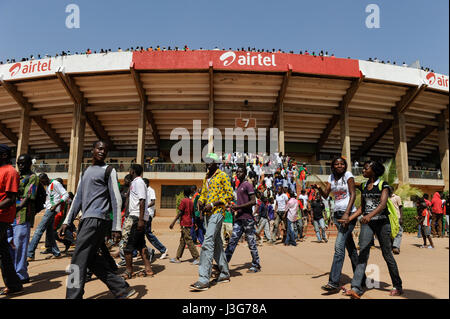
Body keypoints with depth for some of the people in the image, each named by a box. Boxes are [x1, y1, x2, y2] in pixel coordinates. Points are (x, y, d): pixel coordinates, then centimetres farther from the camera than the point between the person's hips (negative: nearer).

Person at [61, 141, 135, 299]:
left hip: (97, 219, -8)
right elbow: (78, 199, 23)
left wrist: (116, 227, -12)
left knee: (78, 260, -10)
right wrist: (67, 221, 15)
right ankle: (122, 289, 13)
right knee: (92, 259, 7)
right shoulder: (85, 172, 23)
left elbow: (116, 199, -5)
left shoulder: (108, 170, 1)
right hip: (87, 220, 8)